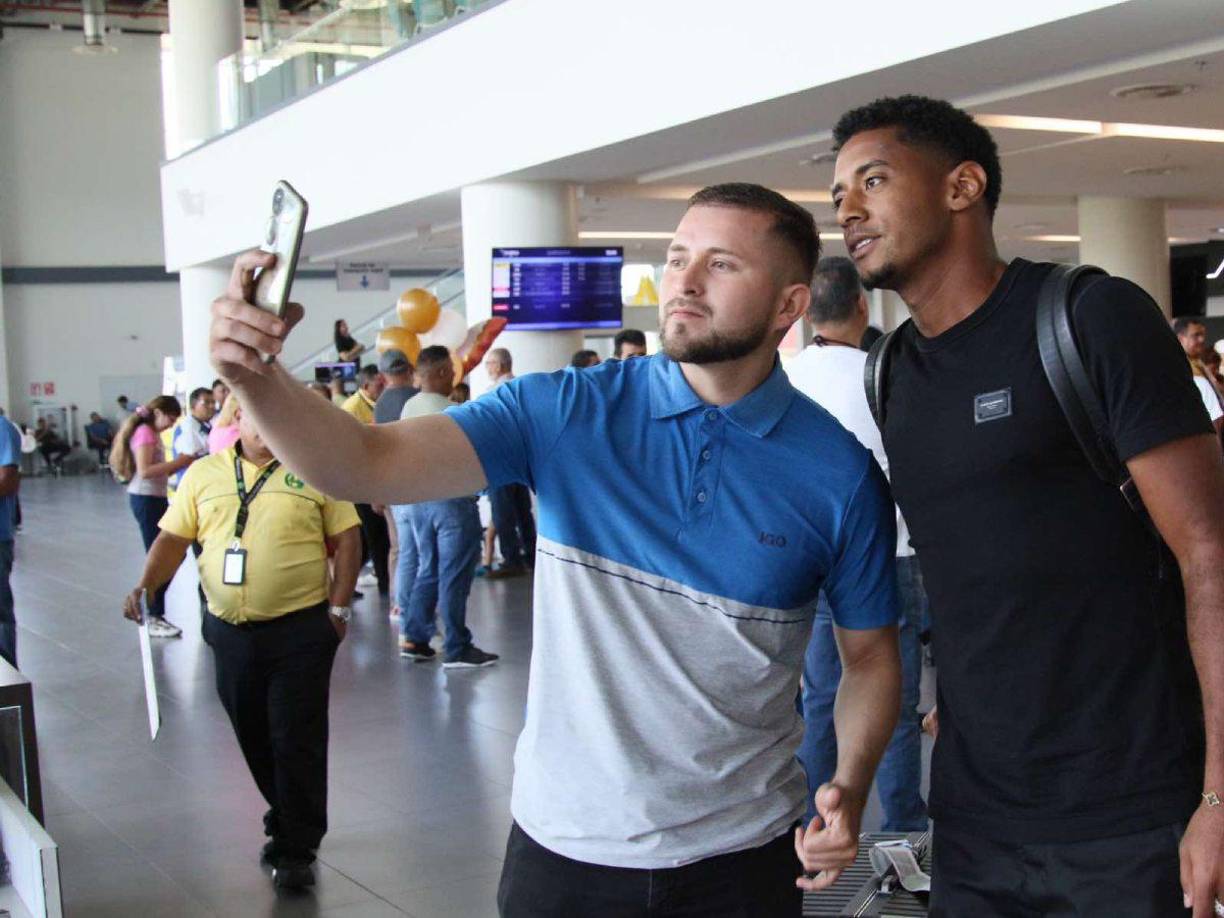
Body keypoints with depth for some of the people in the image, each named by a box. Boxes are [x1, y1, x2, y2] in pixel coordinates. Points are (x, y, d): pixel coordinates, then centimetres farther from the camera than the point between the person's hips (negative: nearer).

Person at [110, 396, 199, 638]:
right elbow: (145, 471, -22)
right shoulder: (145, 432, -11)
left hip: (153, 498, 10)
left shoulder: (152, 433, 18)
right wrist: (178, 462, -21)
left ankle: (154, 614, 16)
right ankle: (153, 619, -3)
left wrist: (181, 463, 2)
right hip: (146, 499, -10)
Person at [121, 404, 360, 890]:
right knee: (255, 740, 15)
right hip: (230, 632, 4)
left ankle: (297, 850, 10)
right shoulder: (203, 474, 7)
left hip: (300, 630, -3)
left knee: (298, 741, -1)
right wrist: (147, 585, -9)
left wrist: (339, 607, -7)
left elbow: (346, 539, -1)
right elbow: (173, 538, 7)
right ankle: (286, 823, 35)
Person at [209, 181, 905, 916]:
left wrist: (851, 787, -15)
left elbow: (872, 653, 1)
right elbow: (371, 464, -17)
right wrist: (257, 375, -33)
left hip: (740, 855, 0)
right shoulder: (565, 413, -8)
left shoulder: (840, 473, -8)